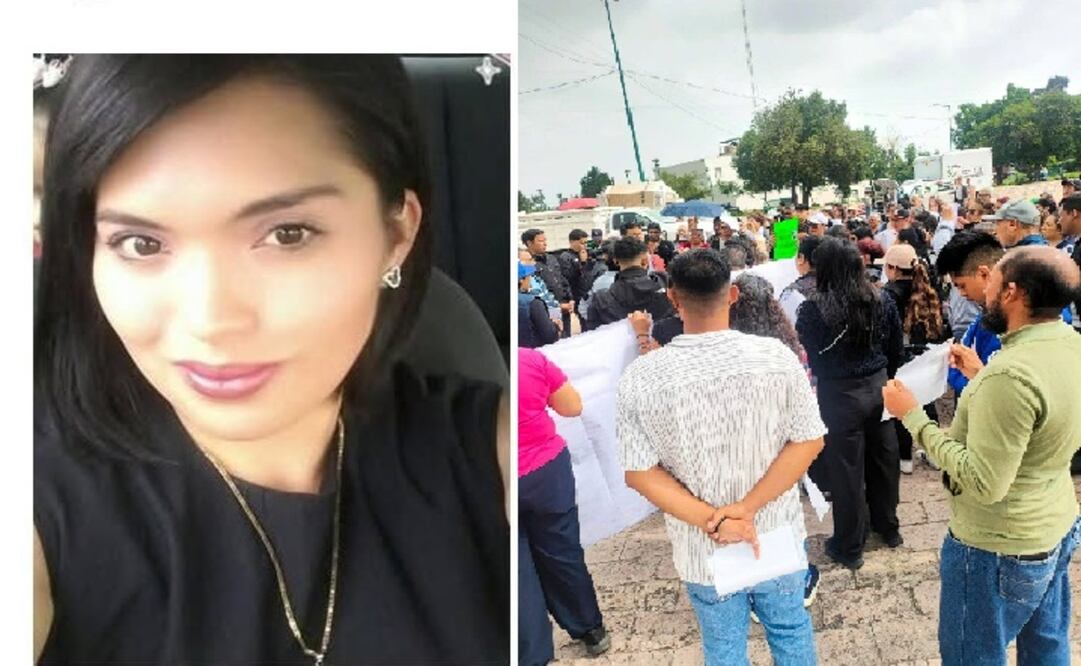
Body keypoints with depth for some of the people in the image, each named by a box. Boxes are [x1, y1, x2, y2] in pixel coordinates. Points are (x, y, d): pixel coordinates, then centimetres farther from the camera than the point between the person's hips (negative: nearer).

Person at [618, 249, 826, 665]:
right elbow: (809, 441, -11)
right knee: (791, 632, 26)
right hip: (778, 538, 1)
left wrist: (711, 521, -17)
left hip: (702, 550, 0)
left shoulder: (640, 378, -17)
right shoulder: (776, 357, -15)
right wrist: (747, 508, -16)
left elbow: (639, 471, -14)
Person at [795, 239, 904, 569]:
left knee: (846, 470, 7)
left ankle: (849, 547, 20)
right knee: (883, 459, 20)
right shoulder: (882, 301, -4)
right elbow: (896, 350, 8)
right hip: (879, 388, 5)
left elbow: (807, 357, -4)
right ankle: (888, 527, 40)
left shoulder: (813, 309, -18)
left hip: (839, 395, -5)